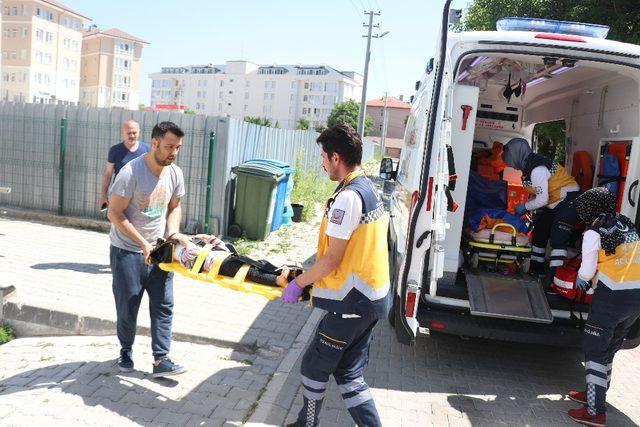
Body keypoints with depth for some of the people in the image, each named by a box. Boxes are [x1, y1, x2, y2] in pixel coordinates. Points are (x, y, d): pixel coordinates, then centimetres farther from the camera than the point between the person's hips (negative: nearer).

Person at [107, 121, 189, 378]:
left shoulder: (175, 173, -2)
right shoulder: (131, 172, -19)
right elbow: (114, 213, -16)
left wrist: (173, 233, -6)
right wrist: (142, 242, -20)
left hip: (159, 250, 5)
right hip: (127, 251, -5)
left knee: (163, 305, 1)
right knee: (127, 306, 7)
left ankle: (161, 360, 8)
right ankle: (126, 351, 31)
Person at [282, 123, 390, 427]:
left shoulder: (347, 197, -20)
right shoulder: (371, 190, 10)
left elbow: (332, 259, -20)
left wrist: (298, 283, -6)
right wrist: (310, 278, 17)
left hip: (352, 303, -9)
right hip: (375, 298, 9)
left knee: (314, 368, 11)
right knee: (348, 373, 17)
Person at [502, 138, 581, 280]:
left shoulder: (537, 168, -26)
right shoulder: (529, 166, 3)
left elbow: (543, 199, -24)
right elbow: (537, 193, 10)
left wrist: (525, 207, -12)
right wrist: (527, 207, 3)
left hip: (568, 200, -11)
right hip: (552, 203, 11)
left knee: (558, 239, -18)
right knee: (539, 233, 15)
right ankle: (536, 269, 28)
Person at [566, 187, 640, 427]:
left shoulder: (593, 234, -8)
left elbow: (587, 271, -2)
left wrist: (580, 279, 20)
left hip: (612, 296, -7)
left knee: (594, 350, 3)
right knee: (609, 348, 20)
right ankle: (596, 393, 32)